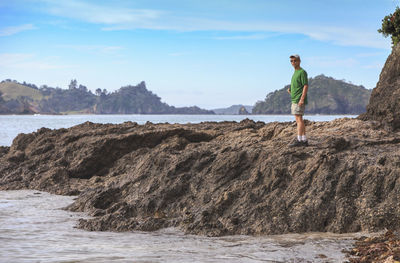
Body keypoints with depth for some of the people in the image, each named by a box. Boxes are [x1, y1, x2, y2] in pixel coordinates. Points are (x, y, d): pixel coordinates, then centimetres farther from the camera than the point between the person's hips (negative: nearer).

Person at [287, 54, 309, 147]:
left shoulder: (302, 72, -9)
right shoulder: (295, 73, 20)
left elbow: (306, 86, -15)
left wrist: (302, 99, -22)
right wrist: (290, 90, 9)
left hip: (299, 100, -10)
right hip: (294, 100, 10)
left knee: (299, 119, -11)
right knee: (299, 120, 10)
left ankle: (299, 140, -13)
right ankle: (304, 140, 13)